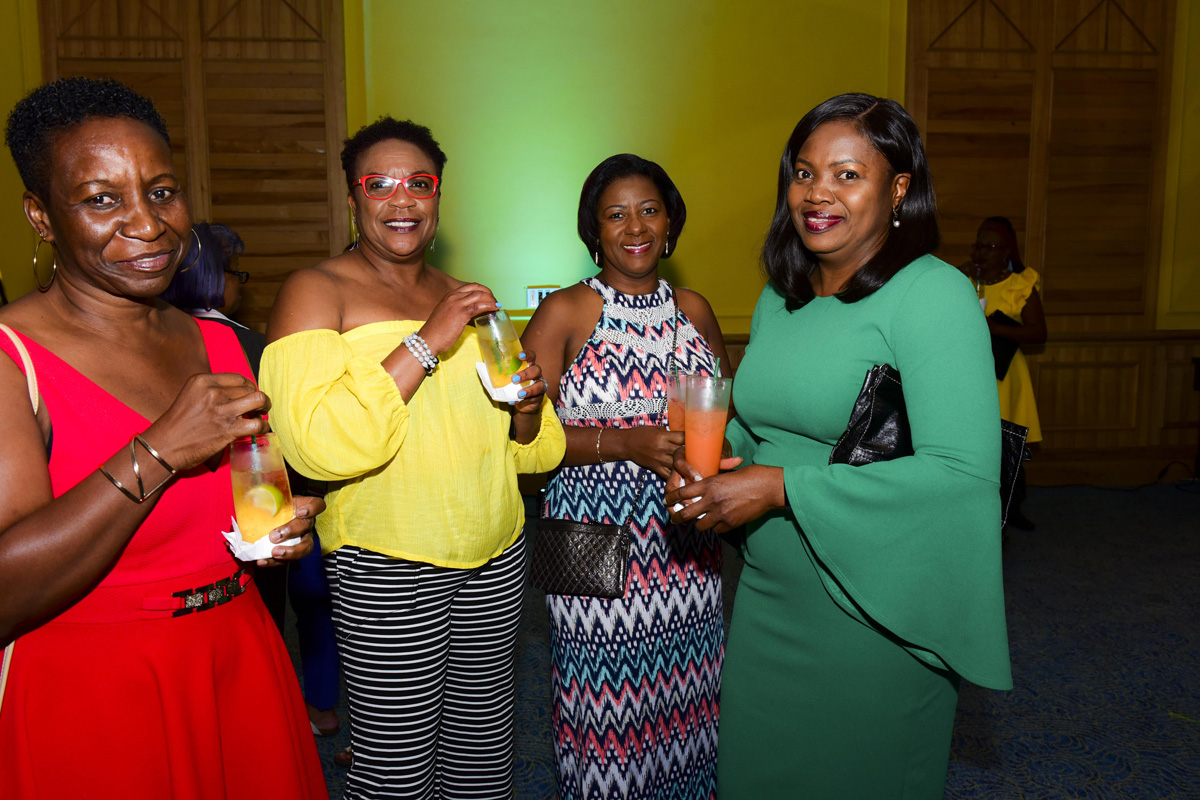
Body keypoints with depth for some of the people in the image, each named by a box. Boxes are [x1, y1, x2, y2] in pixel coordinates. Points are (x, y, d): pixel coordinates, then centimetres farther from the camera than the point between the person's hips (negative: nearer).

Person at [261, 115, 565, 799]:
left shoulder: (466, 299, 13)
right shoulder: (316, 292, -5)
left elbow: (528, 449, 17)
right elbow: (315, 444, -21)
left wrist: (527, 403, -6)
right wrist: (425, 344, -22)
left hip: (497, 554, 6)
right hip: (387, 565, -5)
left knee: (484, 744, 16)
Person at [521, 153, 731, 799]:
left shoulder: (693, 310, 10)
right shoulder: (563, 313, -3)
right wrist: (627, 442, -19)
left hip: (687, 545, 4)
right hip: (597, 545, -3)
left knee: (683, 702, 12)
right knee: (606, 708, 4)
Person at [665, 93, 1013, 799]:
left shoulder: (934, 295, -17)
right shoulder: (778, 298, 7)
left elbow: (964, 471, -25)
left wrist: (781, 488, -25)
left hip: (876, 614, -7)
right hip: (768, 600, 7)